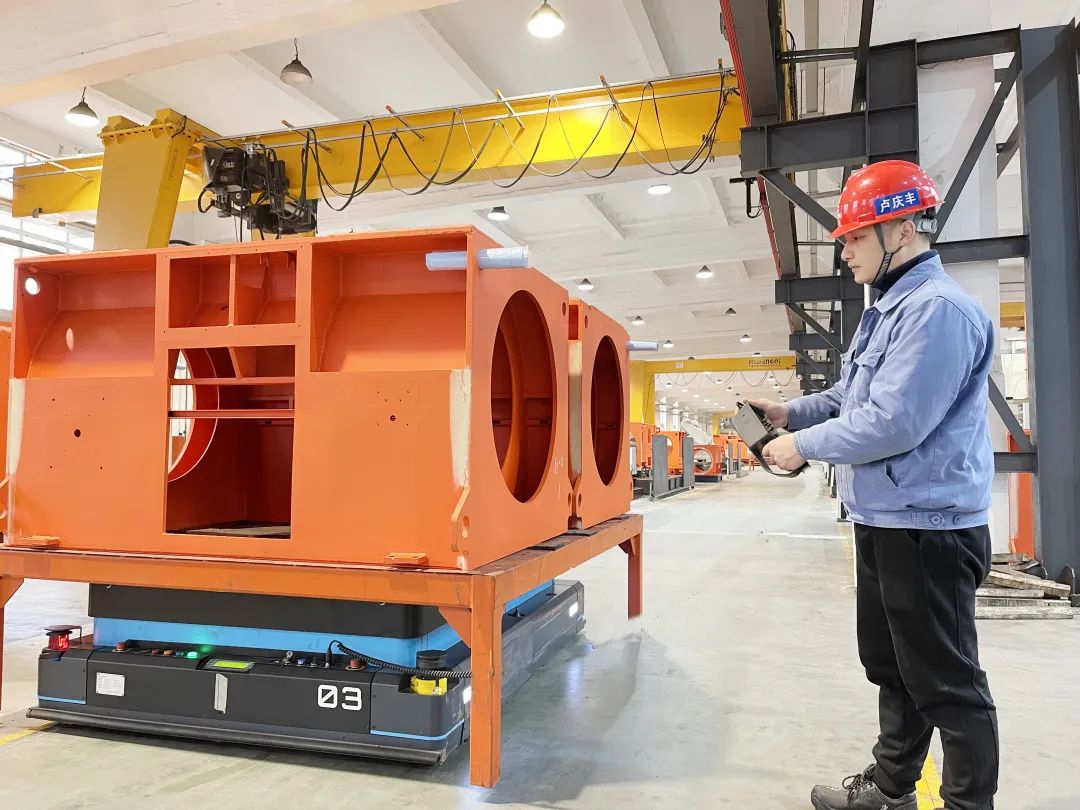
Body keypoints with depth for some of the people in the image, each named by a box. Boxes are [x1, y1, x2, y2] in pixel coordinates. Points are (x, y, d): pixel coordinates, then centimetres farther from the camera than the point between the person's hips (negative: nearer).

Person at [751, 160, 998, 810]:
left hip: (928, 530, -11)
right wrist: (789, 413, 7)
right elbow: (850, 397, 22)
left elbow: (893, 422, -27)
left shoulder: (938, 309, -20)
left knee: (946, 682, 3)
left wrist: (804, 448, -15)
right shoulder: (893, 309, 15)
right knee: (891, 665, 21)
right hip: (885, 524, 11)